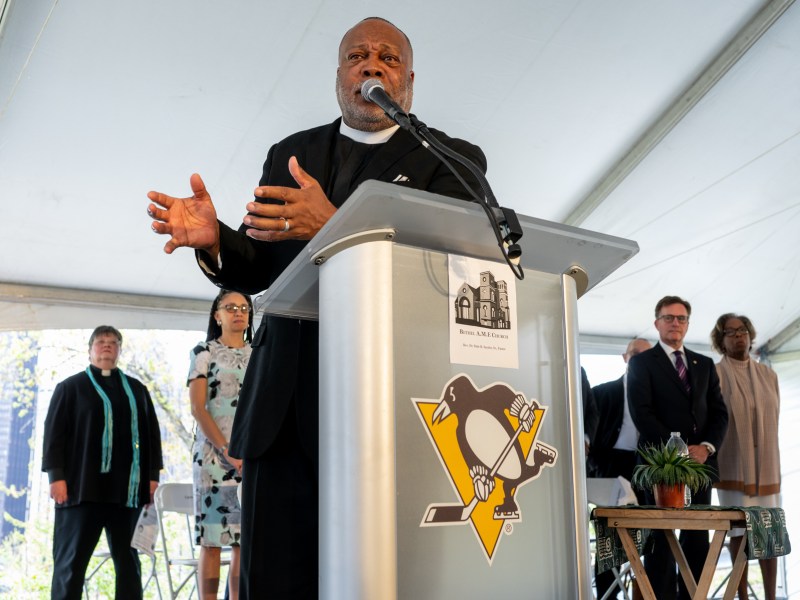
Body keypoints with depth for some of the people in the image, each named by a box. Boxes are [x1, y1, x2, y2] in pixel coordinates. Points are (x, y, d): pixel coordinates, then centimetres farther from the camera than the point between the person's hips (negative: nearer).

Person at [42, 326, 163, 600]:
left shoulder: (137, 390, 17)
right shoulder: (70, 387, 9)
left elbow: (152, 433, 14)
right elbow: (54, 433, 2)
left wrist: (153, 475, 5)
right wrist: (56, 475, -9)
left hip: (128, 488, 3)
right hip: (83, 486, -3)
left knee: (128, 560, 5)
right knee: (71, 559, 0)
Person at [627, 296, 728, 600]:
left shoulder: (705, 364, 17)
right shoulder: (641, 362, 3)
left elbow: (719, 412, 11)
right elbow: (642, 414, -7)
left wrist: (706, 447, -7)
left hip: (700, 460, 5)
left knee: (697, 537, 5)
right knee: (661, 537, -3)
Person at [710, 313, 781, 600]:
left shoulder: (768, 375, 12)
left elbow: (772, 420, 16)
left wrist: (769, 457, 11)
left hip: (766, 467, 4)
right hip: (734, 467, -4)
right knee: (739, 532, -1)